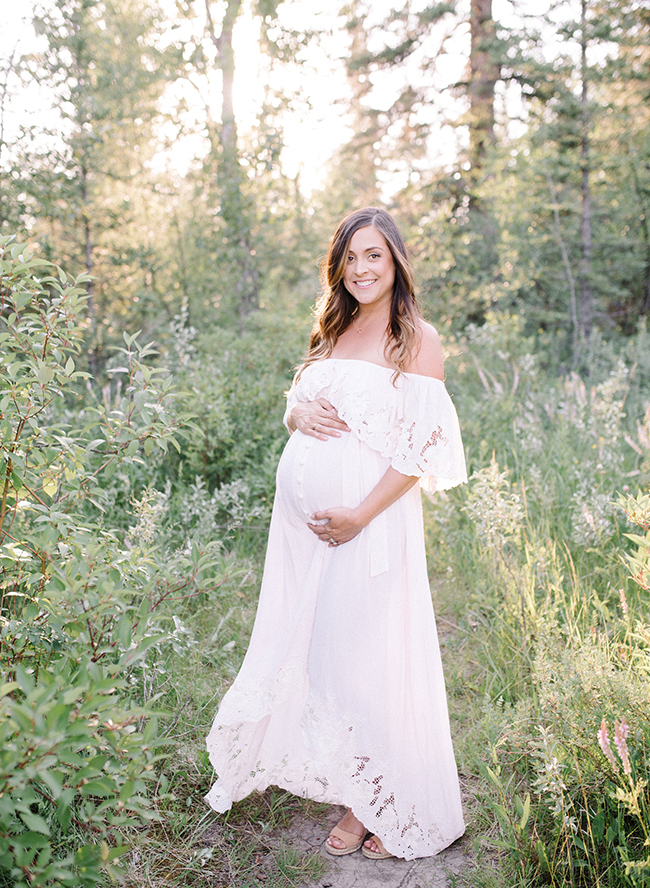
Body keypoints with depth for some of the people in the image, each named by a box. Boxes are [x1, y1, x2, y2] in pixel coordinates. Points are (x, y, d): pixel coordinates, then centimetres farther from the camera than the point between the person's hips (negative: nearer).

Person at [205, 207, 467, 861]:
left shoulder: (417, 341, -6)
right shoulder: (332, 331, 13)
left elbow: (423, 446, -12)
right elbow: (296, 403, 19)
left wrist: (361, 514, -18)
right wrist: (299, 413, -6)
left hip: (371, 518, -6)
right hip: (302, 512, 6)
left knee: (359, 652, 1)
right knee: (302, 639, 14)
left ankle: (375, 803, 20)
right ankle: (306, 762, 35)